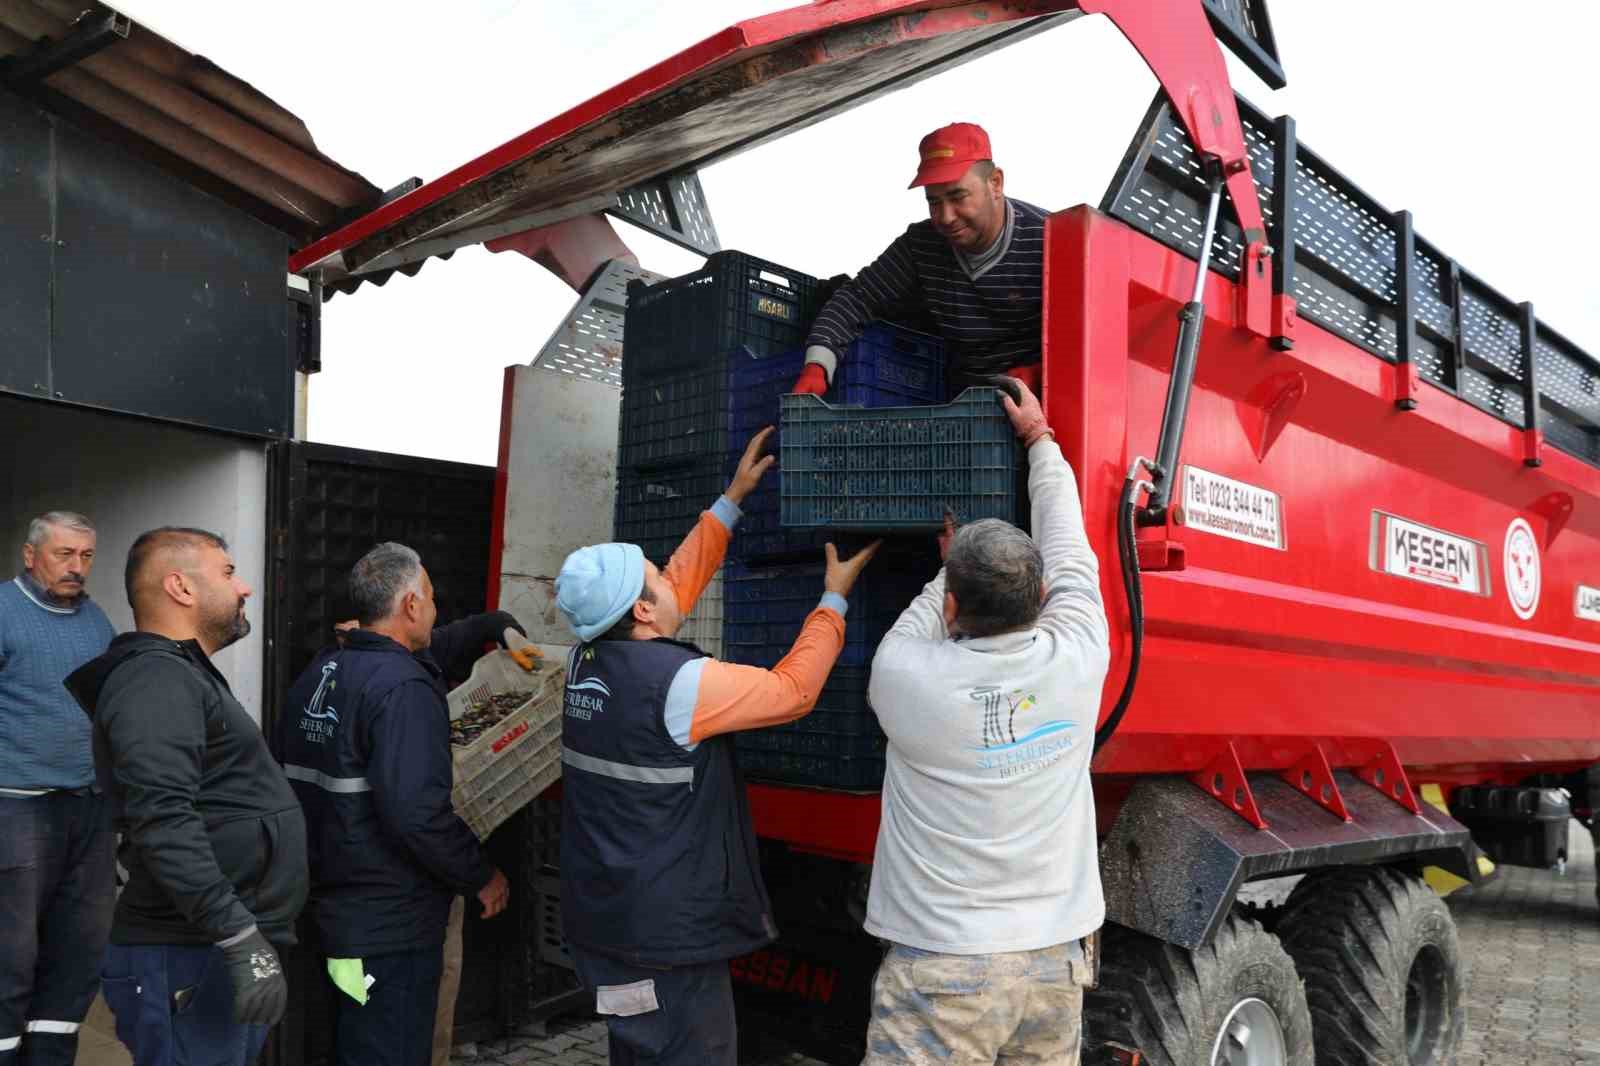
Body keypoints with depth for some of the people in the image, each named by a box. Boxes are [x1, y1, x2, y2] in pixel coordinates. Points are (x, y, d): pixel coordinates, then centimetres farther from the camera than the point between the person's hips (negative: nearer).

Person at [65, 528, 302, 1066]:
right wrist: (241, 939, -29)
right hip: (190, 959, -10)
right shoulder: (156, 680, -16)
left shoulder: (182, 676, 18)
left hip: (221, 948, 10)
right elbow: (164, 823, -27)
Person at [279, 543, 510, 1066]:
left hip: (332, 904, 9)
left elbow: (289, 778, 15)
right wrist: (481, 877, -14)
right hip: (393, 925, -9)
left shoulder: (317, 674, 7)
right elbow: (417, 811, -29)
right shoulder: (403, 687, -21)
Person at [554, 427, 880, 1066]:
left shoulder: (587, 662, 1)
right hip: (669, 935, -8)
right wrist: (835, 599, -1)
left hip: (600, 918, 8)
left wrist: (733, 498, 17)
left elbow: (678, 590, 12)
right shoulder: (677, 680, -23)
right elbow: (793, 690, -13)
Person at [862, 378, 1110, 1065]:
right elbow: (1070, 552, 10)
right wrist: (1038, 438, 23)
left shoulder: (904, 676, -16)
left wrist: (954, 572, 24)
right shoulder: (1077, 660, -8)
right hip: (1054, 965, 4)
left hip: (940, 971, -3)